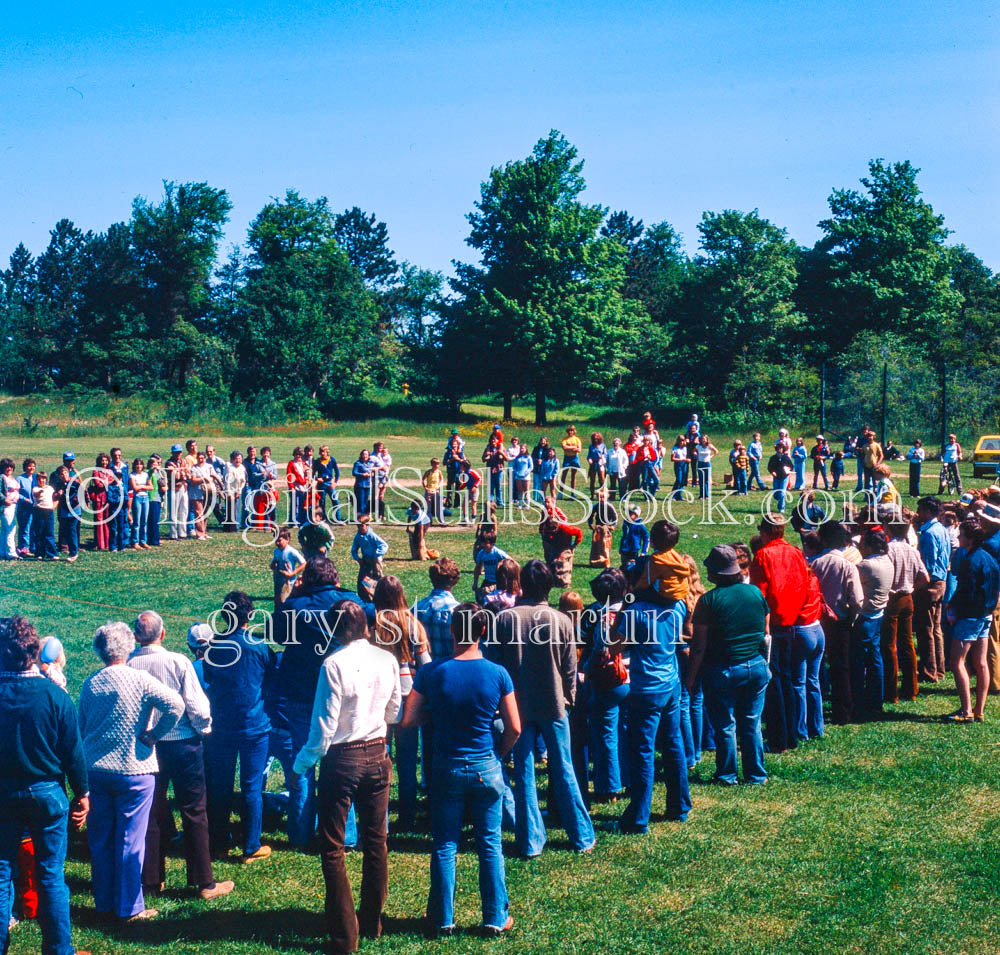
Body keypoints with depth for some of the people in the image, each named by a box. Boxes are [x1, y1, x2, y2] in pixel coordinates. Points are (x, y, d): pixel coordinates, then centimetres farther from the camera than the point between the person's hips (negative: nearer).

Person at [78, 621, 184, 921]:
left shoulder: (90, 684, 3)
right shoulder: (139, 680, -11)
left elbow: (81, 727, 13)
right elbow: (175, 704, -23)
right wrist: (153, 735, -12)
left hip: (94, 769, 4)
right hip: (133, 769, -4)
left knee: (99, 839, 12)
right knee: (130, 840, 3)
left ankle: (104, 902, 22)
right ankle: (129, 907, 9)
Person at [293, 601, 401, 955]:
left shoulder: (334, 664, -17)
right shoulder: (387, 660, -2)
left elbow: (325, 724, -16)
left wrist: (303, 762, -2)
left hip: (342, 759, -5)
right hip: (377, 756, 5)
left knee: (332, 849, 3)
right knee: (375, 843, 16)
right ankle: (372, 924, 26)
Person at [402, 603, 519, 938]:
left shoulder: (430, 674, -10)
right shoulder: (497, 674, -9)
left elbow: (408, 722, -6)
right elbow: (514, 728, -5)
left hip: (447, 769, 0)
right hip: (486, 769, 0)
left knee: (444, 847, 11)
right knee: (490, 846, 11)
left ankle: (443, 919, 18)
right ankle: (496, 919, 18)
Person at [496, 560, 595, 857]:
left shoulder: (505, 619, -8)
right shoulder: (561, 621, -8)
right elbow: (570, 667, 0)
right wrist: (569, 696, 16)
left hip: (517, 706, 0)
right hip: (553, 705, 0)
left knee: (524, 774, 7)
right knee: (564, 771, 11)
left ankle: (530, 841, 11)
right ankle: (581, 837, 19)